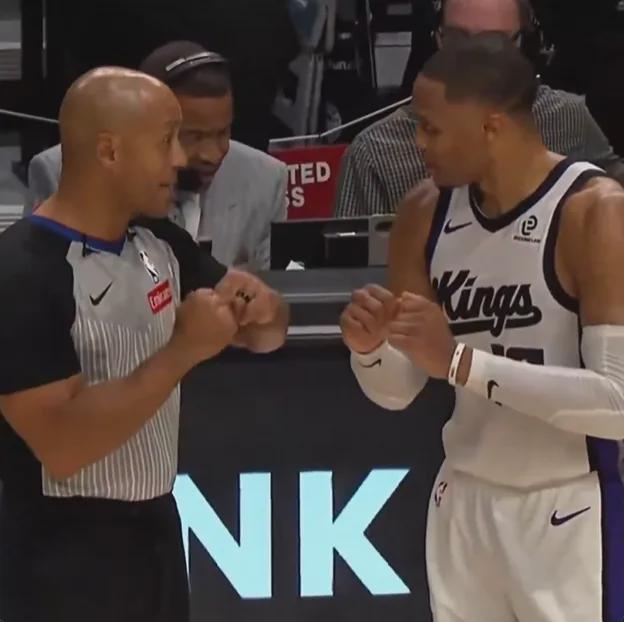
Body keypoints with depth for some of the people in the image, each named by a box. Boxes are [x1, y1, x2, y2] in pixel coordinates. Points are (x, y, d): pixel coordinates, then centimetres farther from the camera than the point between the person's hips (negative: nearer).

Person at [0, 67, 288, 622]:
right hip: (62, 561, -7)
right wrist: (184, 350, -24)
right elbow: (62, 446, -25)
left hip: (157, 530, 7)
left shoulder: (160, 241, 3)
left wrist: (262, 309, -8)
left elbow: (263, 338, 15)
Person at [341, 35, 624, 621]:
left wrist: (461, 361, -27)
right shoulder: (426, 212, 2)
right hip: (463, 501, 6)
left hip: (568, 513, -6)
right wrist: (369, 350, -13)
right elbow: (398, 392, 10)